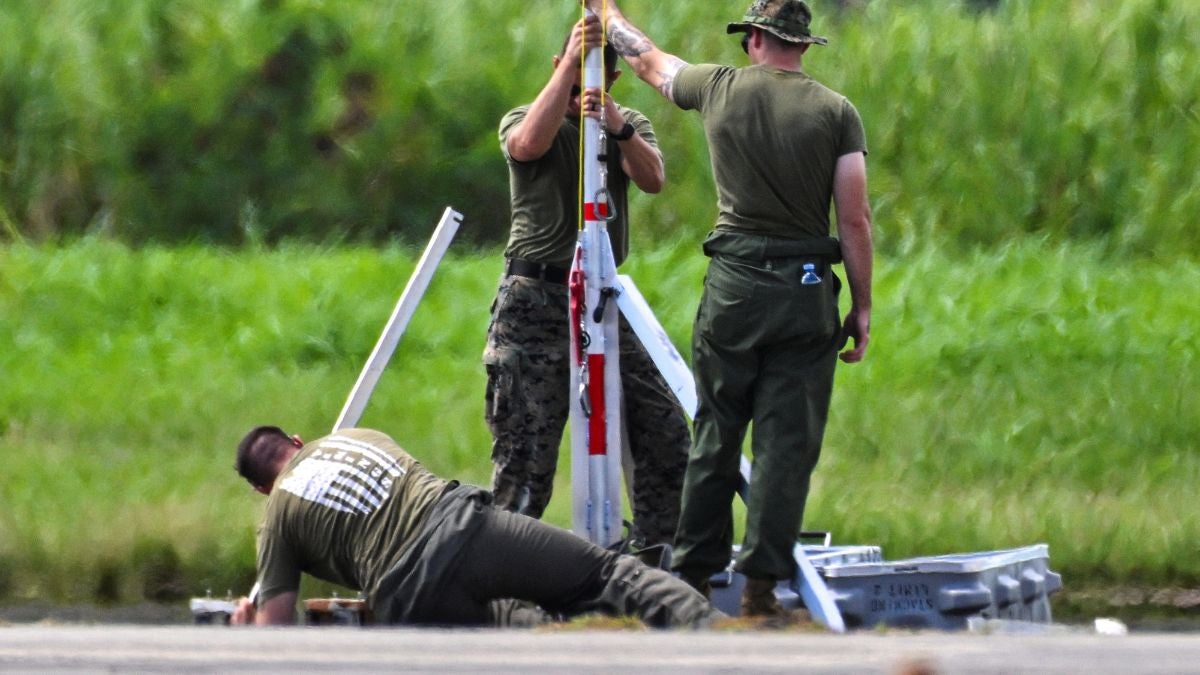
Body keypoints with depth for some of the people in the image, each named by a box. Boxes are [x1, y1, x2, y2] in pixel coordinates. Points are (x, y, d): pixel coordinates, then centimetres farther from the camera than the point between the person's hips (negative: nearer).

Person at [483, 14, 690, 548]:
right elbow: (530, 143, -22)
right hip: (534, 304, -4)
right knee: (525, 451, -7)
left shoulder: (631, 126, 12)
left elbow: (652, 180, -7)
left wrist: (621, 130, -27)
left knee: (665, 433, -3)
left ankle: (654, 554, 6)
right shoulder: (521, 121, 3)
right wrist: (572, 60, -23)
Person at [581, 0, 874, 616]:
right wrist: (862, 308, 4)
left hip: (732, 286, 1)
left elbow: (647, 60, 21)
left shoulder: (721, 88, 3)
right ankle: (761, 583, -4)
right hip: (807, 289, -1)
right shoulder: (835, 112, -1)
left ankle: (692, 575, 12)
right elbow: (855, 220, -3)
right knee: (787, 440, 0)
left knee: (715, 437, 10)